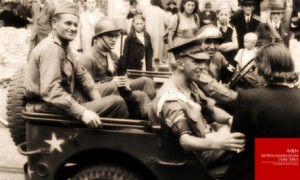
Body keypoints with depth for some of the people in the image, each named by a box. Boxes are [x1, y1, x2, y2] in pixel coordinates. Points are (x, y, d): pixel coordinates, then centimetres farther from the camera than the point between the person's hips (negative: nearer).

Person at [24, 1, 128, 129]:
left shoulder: (63, 46, 11)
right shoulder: (51, 48, -20)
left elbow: (81, 74, 15)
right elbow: (50, 91, -32)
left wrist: (99, 102, 3)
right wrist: (82, 112, -36)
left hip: (61, 102, 11)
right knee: (117, 103, -18)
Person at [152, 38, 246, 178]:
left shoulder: (190, 84, 1)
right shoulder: (171, 98, -27)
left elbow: (211, 109, 7)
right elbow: (184, 141, -35)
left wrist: (230, 119, -14)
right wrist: (217, 143, -51)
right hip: (199, 153, -9)